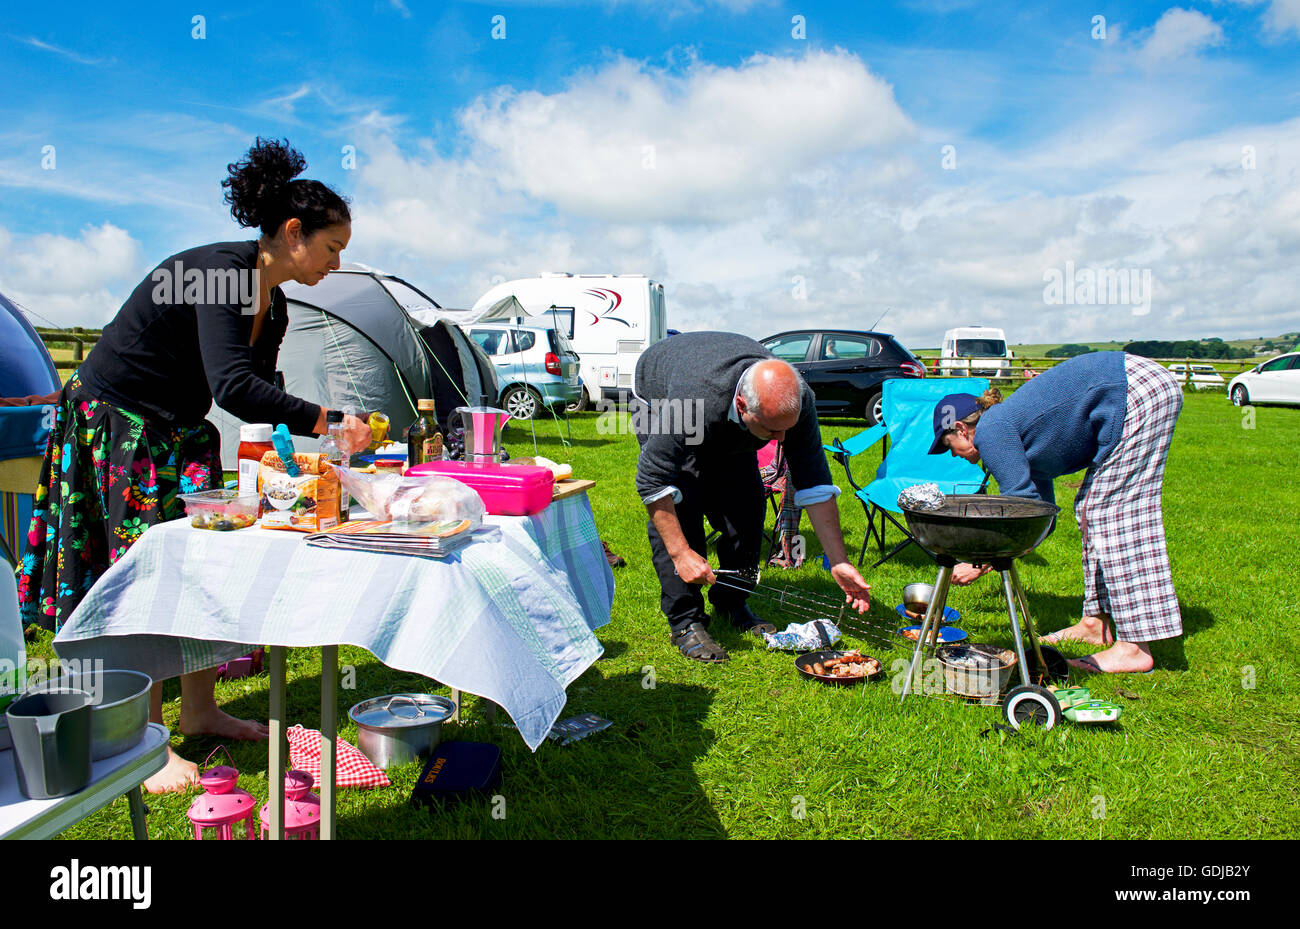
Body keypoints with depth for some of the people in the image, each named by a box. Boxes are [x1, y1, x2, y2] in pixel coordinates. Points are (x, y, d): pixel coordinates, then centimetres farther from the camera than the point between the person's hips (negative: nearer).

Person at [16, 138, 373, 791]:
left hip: (178, 435, 9)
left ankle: (199, 712, 23)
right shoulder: (218, 272, -26)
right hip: (113, 426, -9)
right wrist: (325, 422, -34)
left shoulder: (273, 306, 3)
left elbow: (261, 395, 10)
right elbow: (232, 387, -37)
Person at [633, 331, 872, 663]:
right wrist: (680, 553, -39)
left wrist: (839, 562, -25)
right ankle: (685, 622, -10)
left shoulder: (796, 401, -32)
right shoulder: (694, 400, -47)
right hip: (658, 400, -4)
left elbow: (815, 483, -23)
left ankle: (732, 604, 12)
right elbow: (652, 479, -37)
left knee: (747, 505, -7)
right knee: (679, 509, -20)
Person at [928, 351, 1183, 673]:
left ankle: (1136, 648, -9)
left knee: (1113, 514, -10)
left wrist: (981, 565, -3)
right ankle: (1096, 622, 18)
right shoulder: (1012, 429, 20)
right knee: (1093, 508, 13)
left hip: (1139, 393, -10)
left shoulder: (990, 431, -7)